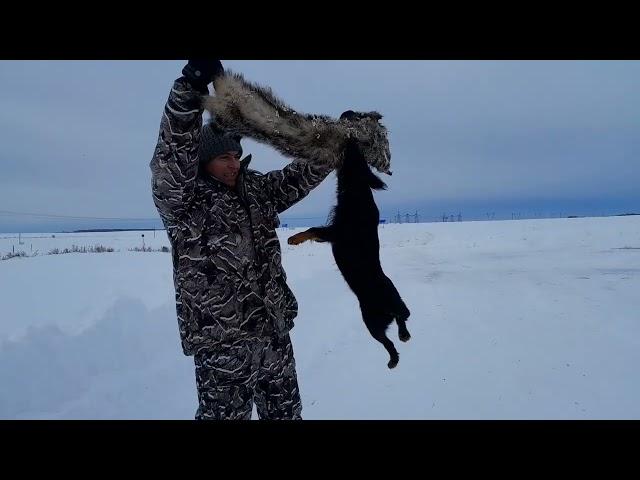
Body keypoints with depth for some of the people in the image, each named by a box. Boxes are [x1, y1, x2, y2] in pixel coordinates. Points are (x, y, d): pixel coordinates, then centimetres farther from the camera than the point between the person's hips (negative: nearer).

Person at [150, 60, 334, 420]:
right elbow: (171, 157, -27)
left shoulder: (256, 189, 8)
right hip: (222, 342, -6)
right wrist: (191, 86, -38)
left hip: (274, 332, 6)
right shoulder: (184, 200, -10)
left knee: (286, 412, 21)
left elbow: (301, 174, 11)